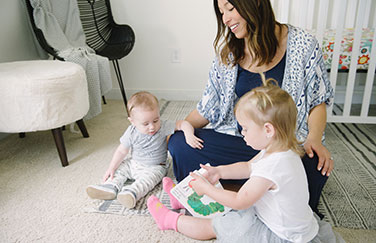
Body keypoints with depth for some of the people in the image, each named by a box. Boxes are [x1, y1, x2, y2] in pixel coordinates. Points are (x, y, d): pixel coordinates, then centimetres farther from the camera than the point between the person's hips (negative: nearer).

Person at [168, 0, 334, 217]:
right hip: (236, 140, 3)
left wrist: (314, 138, -14)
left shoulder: (303, 44, -3)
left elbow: (318, 100, 3)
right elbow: (209, 106, 13)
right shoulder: (227, 51, 8)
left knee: (315, 168, -36)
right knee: (179, 143, -19)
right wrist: (181, 128, 3)